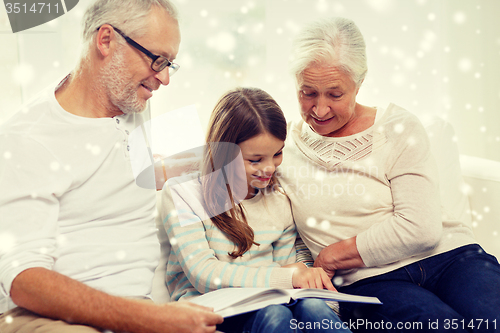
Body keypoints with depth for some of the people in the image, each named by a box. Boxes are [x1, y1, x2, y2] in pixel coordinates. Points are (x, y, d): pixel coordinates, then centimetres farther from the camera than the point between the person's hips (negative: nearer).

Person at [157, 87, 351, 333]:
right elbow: (203, 275, -15)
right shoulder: (181, 194, -6)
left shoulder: (280, 201, 11)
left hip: (265, 301, 4)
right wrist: (288, 276, -20)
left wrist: (306, 275, -8)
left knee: (312, 305, -29)